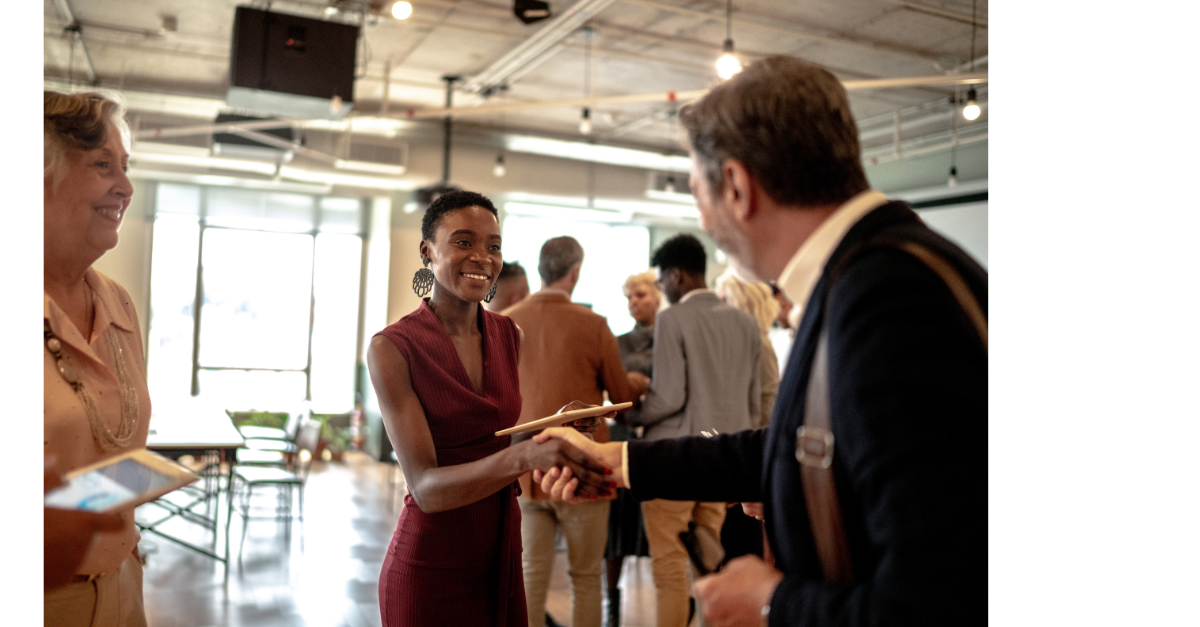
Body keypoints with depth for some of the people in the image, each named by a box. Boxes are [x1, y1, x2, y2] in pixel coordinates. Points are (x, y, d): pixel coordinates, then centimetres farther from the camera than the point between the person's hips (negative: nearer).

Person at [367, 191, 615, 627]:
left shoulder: (509, 336, 2)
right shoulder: (392, 348, -14)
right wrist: (522, 457, -37)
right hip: (429, 569, -5)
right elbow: (425, 486, -21)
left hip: (502, 558, 5)